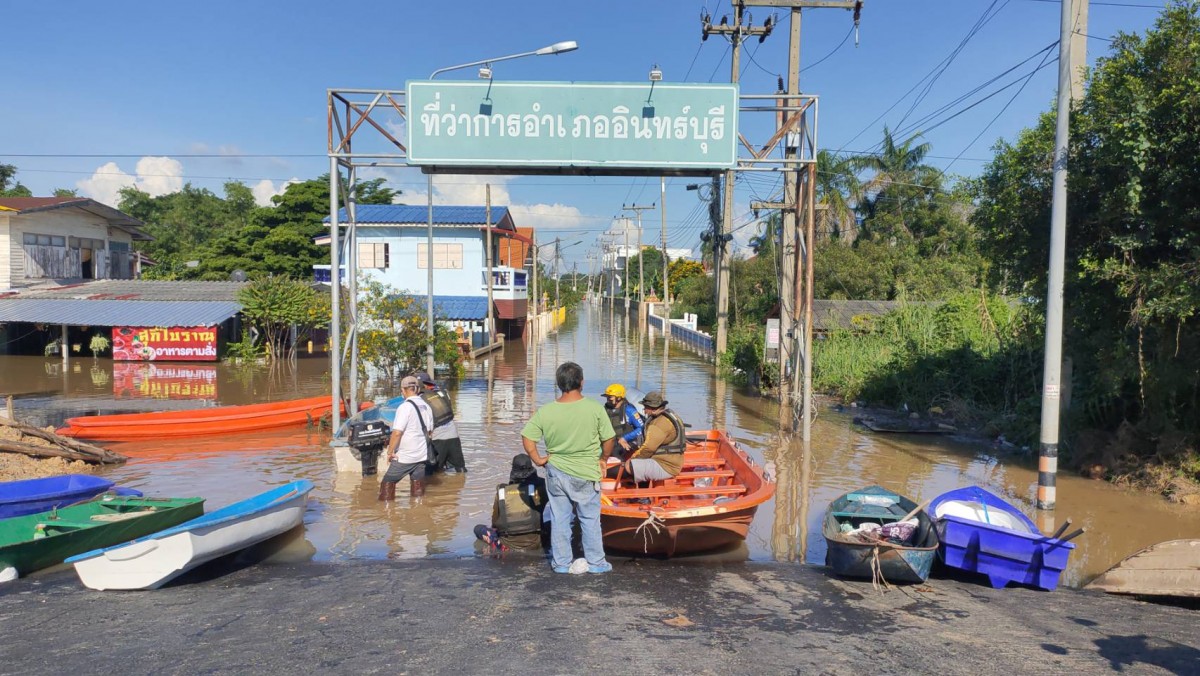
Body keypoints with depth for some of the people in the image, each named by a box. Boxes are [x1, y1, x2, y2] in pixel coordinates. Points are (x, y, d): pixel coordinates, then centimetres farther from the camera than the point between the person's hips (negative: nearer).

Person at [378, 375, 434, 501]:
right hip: (422, 455, 7)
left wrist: (390, 451, -11)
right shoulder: (426, 407, 6)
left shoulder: (405, 407, -16)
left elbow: (397, 433, -21)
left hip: (404, 457, -6)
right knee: (418, 486, 13)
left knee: (388, 483, 6)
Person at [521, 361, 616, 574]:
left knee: (559, 519, 14)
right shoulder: (595, 409, -16)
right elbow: (608, 439, -9)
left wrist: (538, 459, 5)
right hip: (586, 475, -2)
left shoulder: (545, 411, -10)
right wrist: (604, 458, 8)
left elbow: (527, 438, -7)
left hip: (555, 473, 2)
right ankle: (595, 563, 23)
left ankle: (561, 563, 24)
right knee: (590, 519, 13)